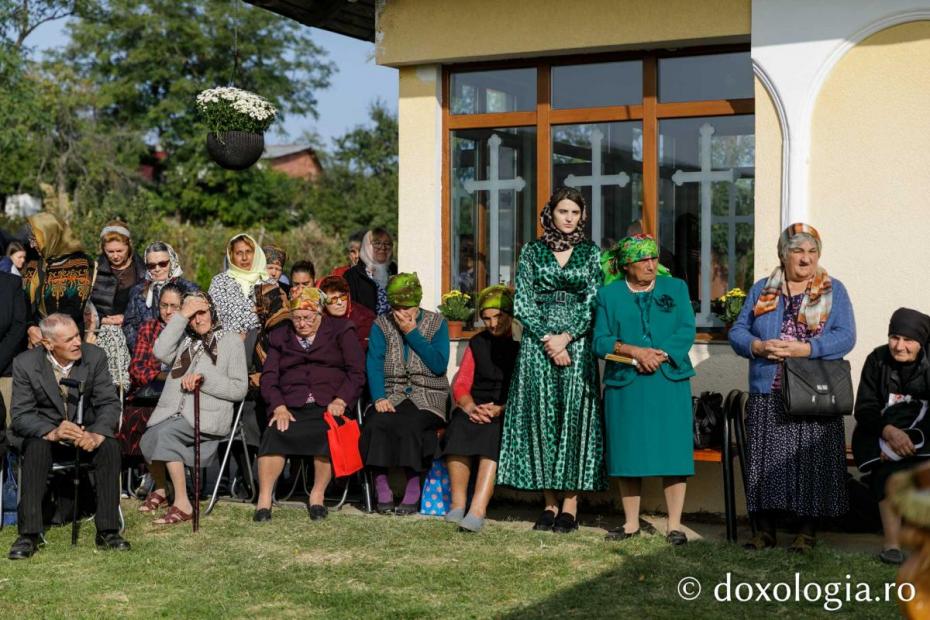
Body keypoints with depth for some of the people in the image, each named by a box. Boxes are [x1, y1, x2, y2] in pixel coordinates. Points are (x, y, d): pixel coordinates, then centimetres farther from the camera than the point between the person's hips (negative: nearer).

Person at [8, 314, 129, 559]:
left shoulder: (95, 357, -8)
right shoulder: (25, 364, -12)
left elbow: (109, 403, -10)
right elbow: (21, 416, -15)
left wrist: (97, 434, -32)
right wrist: (52, 432, -37)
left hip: (87, 433, 1)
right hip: (45, 434, -1)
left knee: (110, 445, -29)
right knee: (35, 447, -34)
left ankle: (107, 530, -25)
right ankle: (29, 534, -31)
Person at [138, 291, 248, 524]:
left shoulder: (231, 341, 11)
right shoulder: (184, 340, 23)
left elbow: (239, 389, 4)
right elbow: (161, 353, 0)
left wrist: (204, 379, -8)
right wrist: (181, 316, 0)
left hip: (207, 415, -4)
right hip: (173, 412, 4)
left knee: (166, 433, -32)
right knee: (148, 439, -25)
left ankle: (183, 505, -29)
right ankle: (161, 488, 7)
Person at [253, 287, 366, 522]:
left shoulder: (341, 331, 14)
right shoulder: (281, 337, 22)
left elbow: (356, 372, 6)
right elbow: (269, 376, 11)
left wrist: (340, 401, -11)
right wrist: (279, 407, -8)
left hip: (329, 405, -2)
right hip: (291, 407, 2)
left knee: (328, 433, -35)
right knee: (274, 434, -30)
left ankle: (317, 495, -21)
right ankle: (264, 499, -27)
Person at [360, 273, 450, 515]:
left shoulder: (436, 323, 5)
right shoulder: (381, 325, 9)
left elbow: (439, 365, -8)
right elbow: (374, 364, -2)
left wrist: (412, 333, -9)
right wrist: (379, 398, -18)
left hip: (427, 395, -2)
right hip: (392, 393, 2)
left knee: (409, 424, -34)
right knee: (376, 423, -31)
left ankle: (413, 491, -21)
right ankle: (382, 491, -22)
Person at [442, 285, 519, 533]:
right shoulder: (478, 343, 21)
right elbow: (461, 385, 13)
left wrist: (500, 409, -18)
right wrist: (470, 407, -9)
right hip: (477, 407, 4)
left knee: (493, 431, -37)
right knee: (459, 426, -31)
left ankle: (477, 510, -46)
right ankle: (457, 504, -30)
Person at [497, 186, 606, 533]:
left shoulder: (590, 254, 8)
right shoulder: (532, 252, 8)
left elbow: (594, 303, 1)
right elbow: (523, 303, 2)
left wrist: (566, 336, -11)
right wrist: (548, 340, -8)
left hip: (577, 345, -1)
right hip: (538, 345, 1)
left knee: (574, 415, -5)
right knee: (540, 416, -2)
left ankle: (570, 504, -3)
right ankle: (550, 503, 4)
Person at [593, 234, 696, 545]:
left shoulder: (676, 288, 11)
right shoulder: (608, 295, 10)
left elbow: (686, 333, 1)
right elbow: (600, 342, 1)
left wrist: (658, 355, -14)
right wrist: (634, 351, -14)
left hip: (669, 382, 0)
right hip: (625, 386, 0)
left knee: (672, 453, -4)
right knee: (628, 455, 2)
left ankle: (674, 525, 0)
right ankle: (631, 523, 12)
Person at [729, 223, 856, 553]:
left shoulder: (833, 291, 6)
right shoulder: (762, 290, 12)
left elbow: (845, 337, -5)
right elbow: (737, 332, 8)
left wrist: (806, 348, -18)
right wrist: (758, 346, -13)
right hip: (767, 397, 2)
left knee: (810, 463, -1)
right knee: (766, 462, 3)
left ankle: (808, 531, 9)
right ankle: (765, 529, 13)